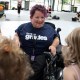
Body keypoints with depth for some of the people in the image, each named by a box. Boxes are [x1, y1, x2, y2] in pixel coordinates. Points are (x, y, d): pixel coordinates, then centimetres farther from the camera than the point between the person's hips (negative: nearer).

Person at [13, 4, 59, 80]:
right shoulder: (23, 27, 16)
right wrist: (16, 40, 0)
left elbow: (56, 38, 24)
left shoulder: (49, 29, 17)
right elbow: (16, 35, 24)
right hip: (24, 55, 1)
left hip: (42, 56, 0)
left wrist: (53, 46, 2)